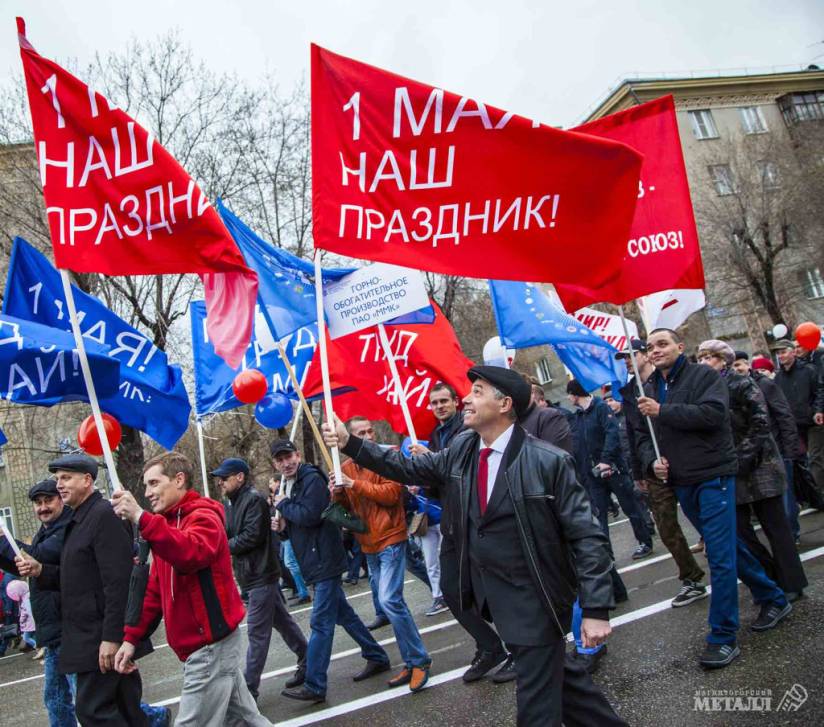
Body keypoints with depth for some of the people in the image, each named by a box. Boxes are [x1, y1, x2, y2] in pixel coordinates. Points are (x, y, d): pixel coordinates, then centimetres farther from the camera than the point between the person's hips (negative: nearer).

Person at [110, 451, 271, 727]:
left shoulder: (203, 516, -12)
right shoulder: (167, 525, 15)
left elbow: (192, 554, -36)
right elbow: (154, 591, 16)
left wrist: (141, 518, -41)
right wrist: (131, 638, 8)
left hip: (211, 645, -9)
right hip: (209, 644, 9)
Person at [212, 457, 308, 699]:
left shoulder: (254, 499, -14)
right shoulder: (232, 504, 14)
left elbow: (252, 536, -21)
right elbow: (228, 534, 13)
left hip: (261, 575, -9)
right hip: (250, 575, 9)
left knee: (257, 632, -3)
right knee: (282, 621, 16)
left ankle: (249, 688, 3)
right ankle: (307, 662, 28)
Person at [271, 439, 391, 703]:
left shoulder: (312, 479, -13)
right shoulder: (288, 485, 15)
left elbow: (309, 515, -25)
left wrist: (283, 504, -11)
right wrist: (282, 525, 1)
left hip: (325, 560, -10)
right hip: (315, 562, 10)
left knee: (321, 623, -5)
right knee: (343, 613, 17)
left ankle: (314, 687, 1)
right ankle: (377, 657, 29)